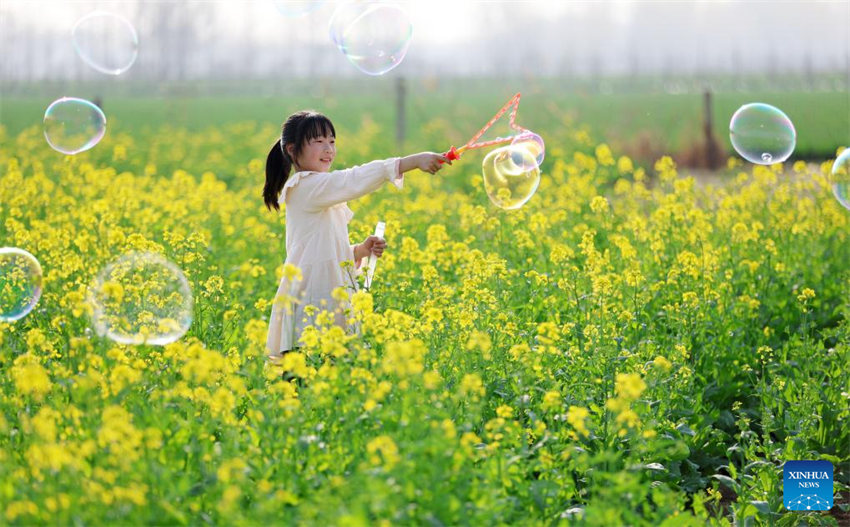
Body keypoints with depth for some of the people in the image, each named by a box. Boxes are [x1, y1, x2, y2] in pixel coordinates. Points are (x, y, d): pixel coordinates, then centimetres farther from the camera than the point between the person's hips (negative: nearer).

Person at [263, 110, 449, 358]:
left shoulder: (323, 192, 21)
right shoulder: (305, 186, -9)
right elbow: (357, 179, -22)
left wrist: (360, 250, 7)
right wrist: (413, 161, -27)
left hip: (332, 290, 9)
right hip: (311, 296, -9)